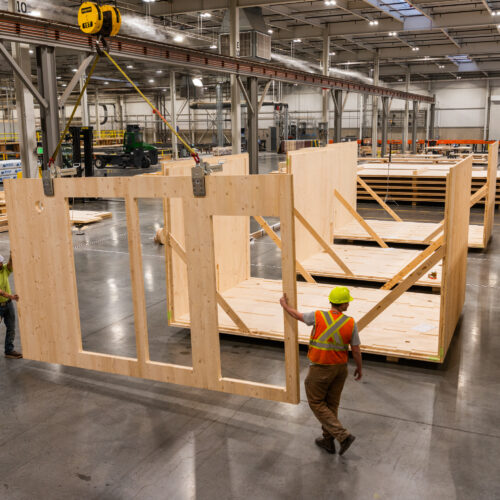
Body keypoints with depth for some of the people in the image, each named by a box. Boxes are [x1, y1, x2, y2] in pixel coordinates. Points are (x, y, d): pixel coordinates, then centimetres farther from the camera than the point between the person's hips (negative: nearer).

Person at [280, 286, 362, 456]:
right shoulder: (351, 323, -11)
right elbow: (356, 350, -4)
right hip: (340, 368, 4)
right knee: (331, 404, 19)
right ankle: (328, 441, 30)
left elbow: (297, 315, 2)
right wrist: (359, 368, 14)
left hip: (321, 369, -4)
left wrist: (285, 305, 22)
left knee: (316, 402, 11)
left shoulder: (319, 316, -16)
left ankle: (343, 435, 2)